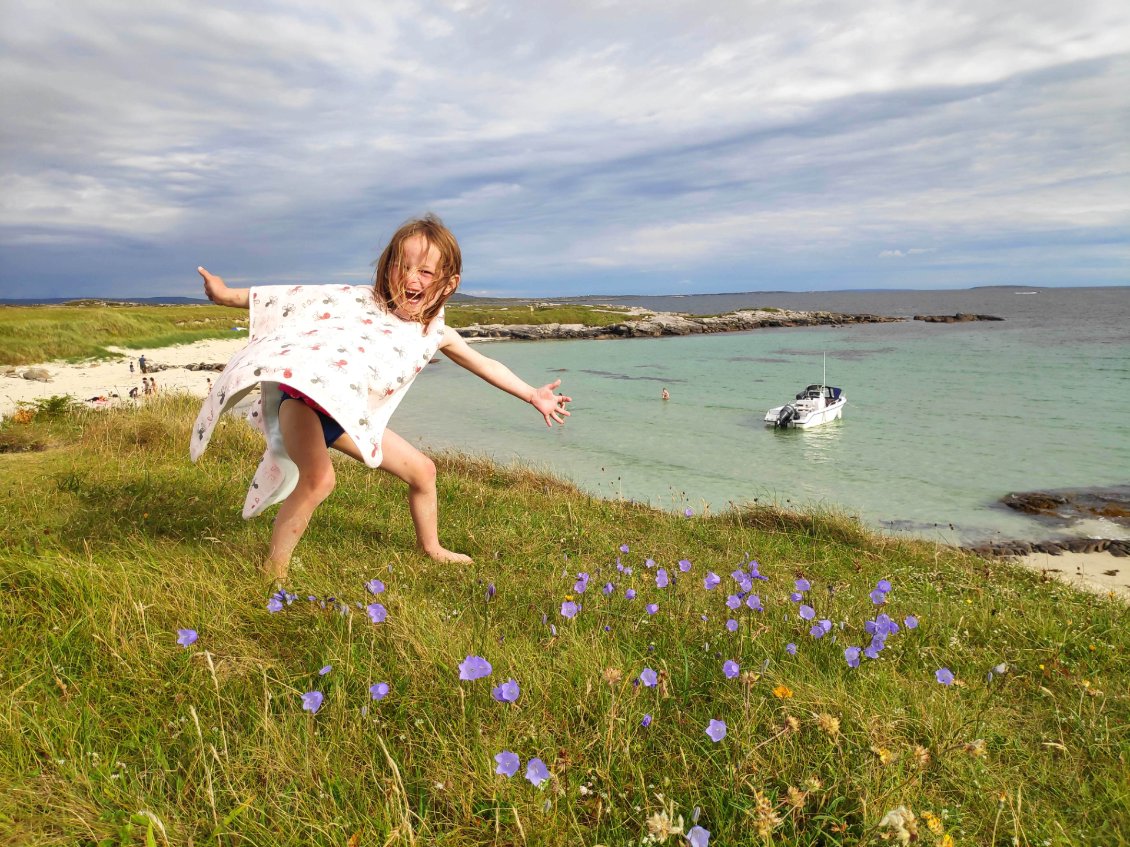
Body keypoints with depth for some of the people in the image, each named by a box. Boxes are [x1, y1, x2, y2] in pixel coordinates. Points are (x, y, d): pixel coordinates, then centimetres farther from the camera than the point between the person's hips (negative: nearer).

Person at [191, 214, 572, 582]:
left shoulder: (436, 333, 4)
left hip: (350, 416, 6)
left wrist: (534, 395, 17)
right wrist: (229, 295, -13)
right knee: (319, 478, -31)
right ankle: (273, 572, -17)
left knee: (423, 470, 10)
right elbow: (297, 297, -8)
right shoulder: (359, 299, -8)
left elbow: (486, 365, 14)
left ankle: (431, 547, 33)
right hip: (302, 394, -6)